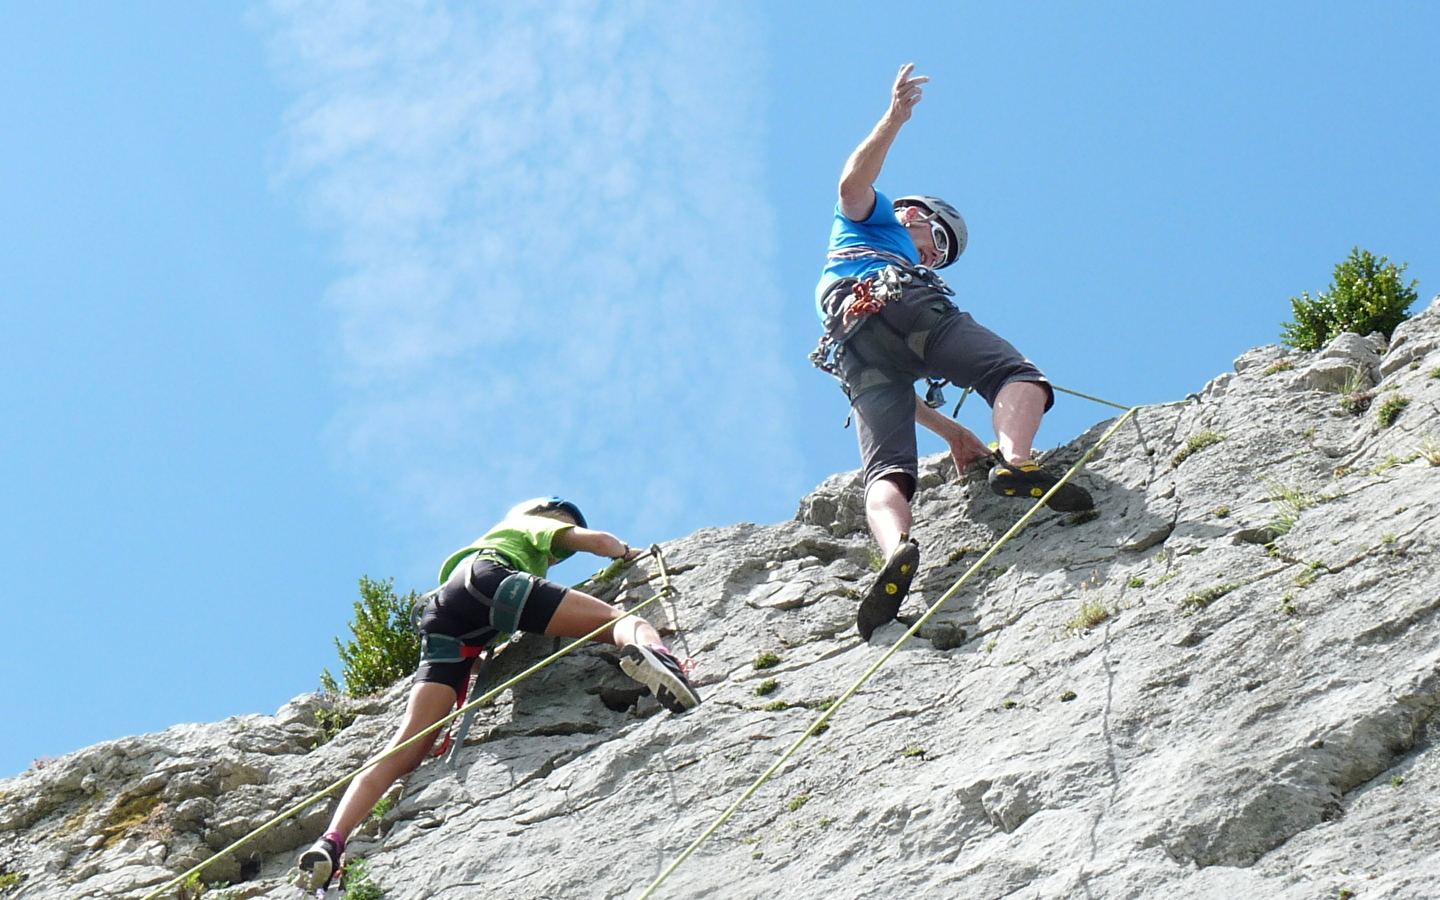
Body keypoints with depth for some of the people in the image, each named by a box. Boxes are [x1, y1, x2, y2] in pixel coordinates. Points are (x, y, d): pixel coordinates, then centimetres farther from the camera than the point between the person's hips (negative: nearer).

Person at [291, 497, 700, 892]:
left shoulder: (488, 539, 49)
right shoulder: (533, 525, 33)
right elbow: (594, 540, 20)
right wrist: (627, 552, 39)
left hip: (444, 622, 6)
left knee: (407, 747, -3)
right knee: (620, 619, -10)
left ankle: (331, 841, -22)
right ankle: (647, 651, -49)